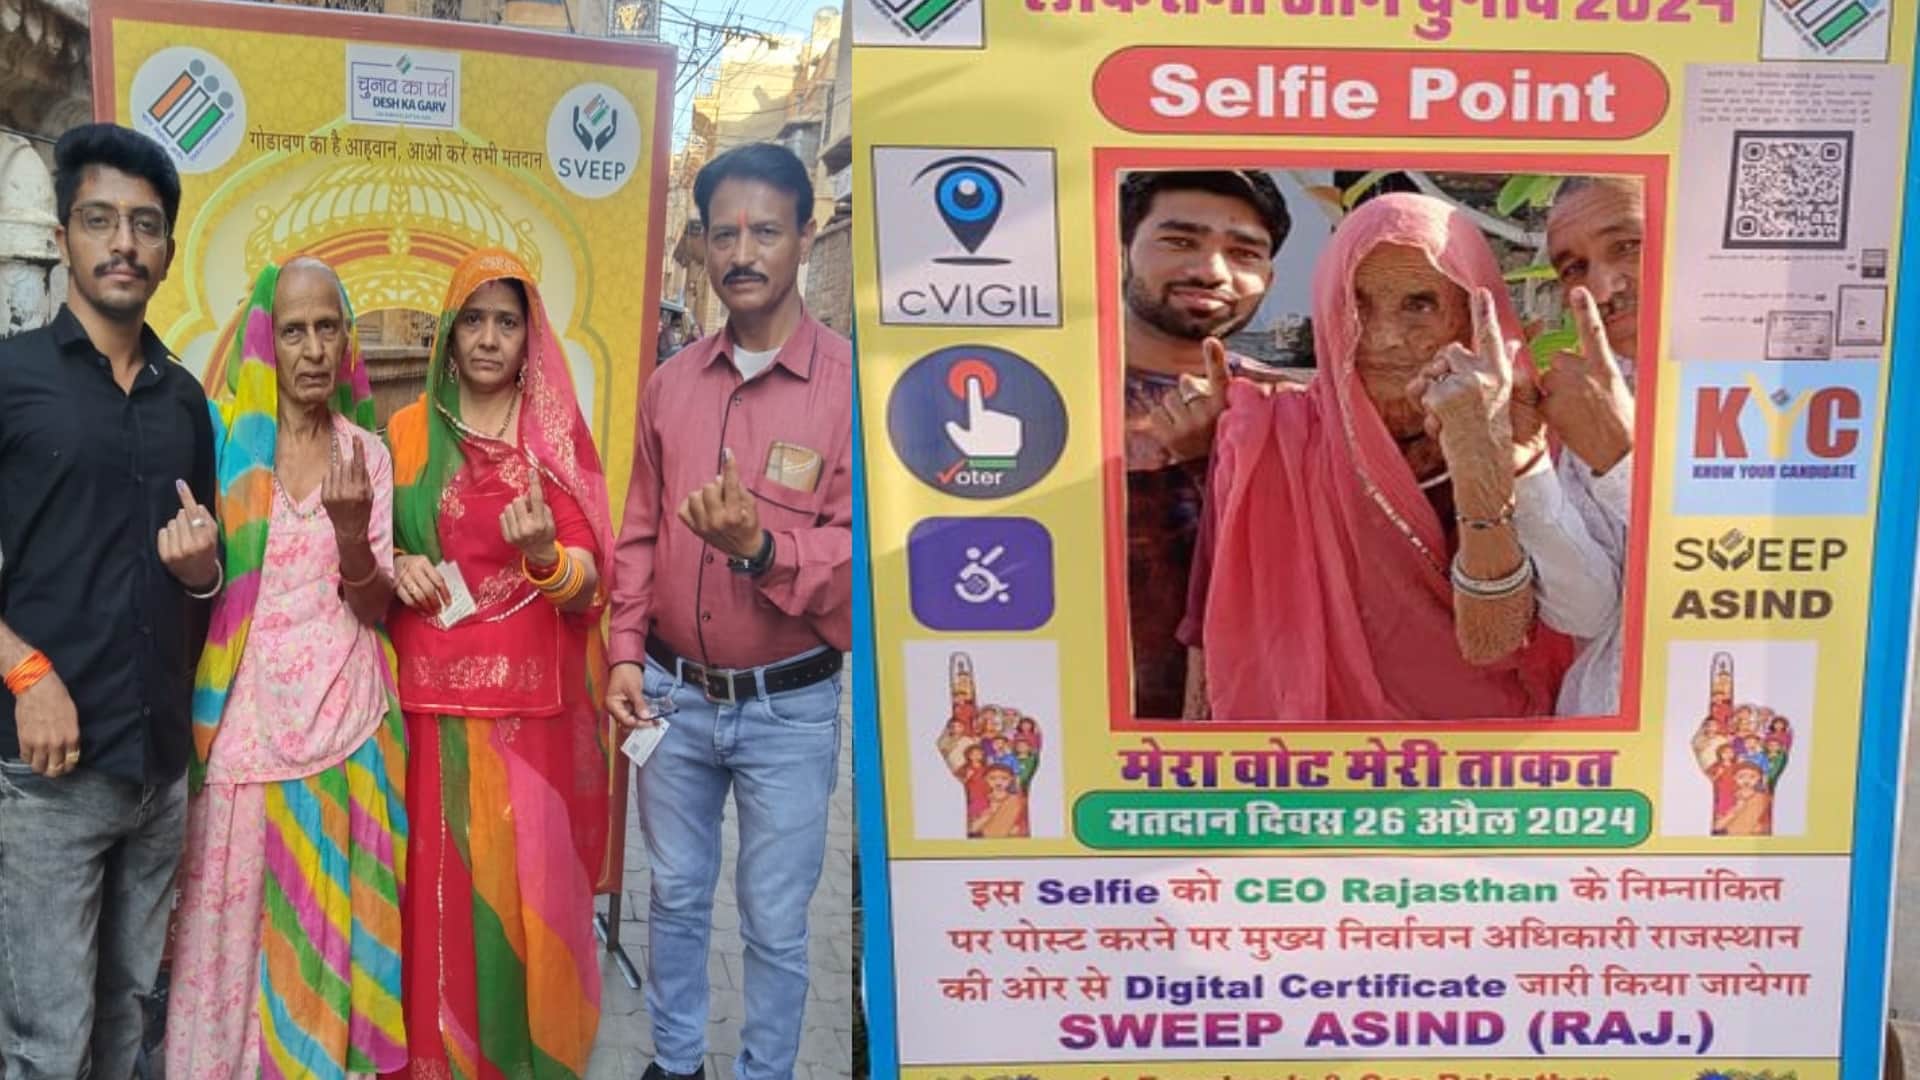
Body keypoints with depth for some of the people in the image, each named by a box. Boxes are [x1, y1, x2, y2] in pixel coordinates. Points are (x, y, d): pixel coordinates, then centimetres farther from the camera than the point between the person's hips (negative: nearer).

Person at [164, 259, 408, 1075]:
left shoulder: (367, 453, 5)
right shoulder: (226, 439, 0)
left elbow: (374, 604, 1)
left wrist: (351, 527, -15)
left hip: (340, 718, 1)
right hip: (245, 719, -1)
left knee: (329, 923, 6)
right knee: (232, 922, 4)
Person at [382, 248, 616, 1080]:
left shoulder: (559, 436, 3)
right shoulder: (406, 434, 6)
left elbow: (589, 581, -3)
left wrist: (545, 553, -24)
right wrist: (395, 569, -8)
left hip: (533, 704, -1)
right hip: (434, 699, 1)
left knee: (531, 880, 2)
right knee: (439, 881, 2)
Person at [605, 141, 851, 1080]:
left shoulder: (850, 384, -12)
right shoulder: (670, 383, 4)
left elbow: (864, 552, -16)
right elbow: (639, 533, 9)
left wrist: (760, 544, -30)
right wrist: (626, 654, 0)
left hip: (789, 708, -4)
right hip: (671, 694, 4)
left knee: (775, 921, 10)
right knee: (674, 895, 20)